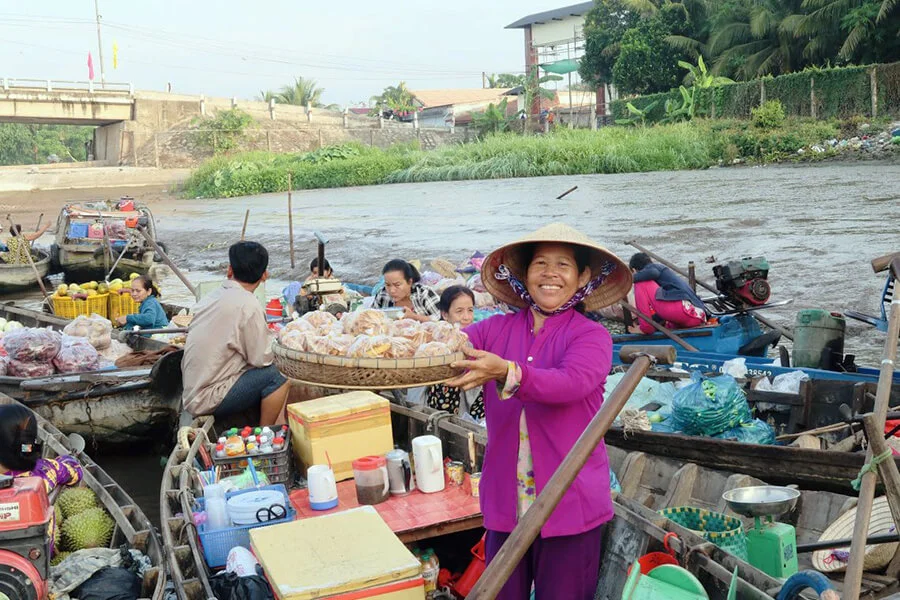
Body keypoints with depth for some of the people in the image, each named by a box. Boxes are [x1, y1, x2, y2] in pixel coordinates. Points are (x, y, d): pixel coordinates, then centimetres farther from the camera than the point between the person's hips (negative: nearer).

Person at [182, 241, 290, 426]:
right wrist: (276, 347, 7)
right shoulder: (247, 304, -17)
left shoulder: (211, 298, 8)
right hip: (209, 401, -8)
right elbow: (262, 358, -14)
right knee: (278, 376, -9)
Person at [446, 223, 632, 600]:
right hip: (506, 503, 3)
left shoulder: (591, 336, -6)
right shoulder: (497, 330, 4)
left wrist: (506, 372, -42)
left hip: (570, 505, -3)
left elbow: (572, 383, -25)